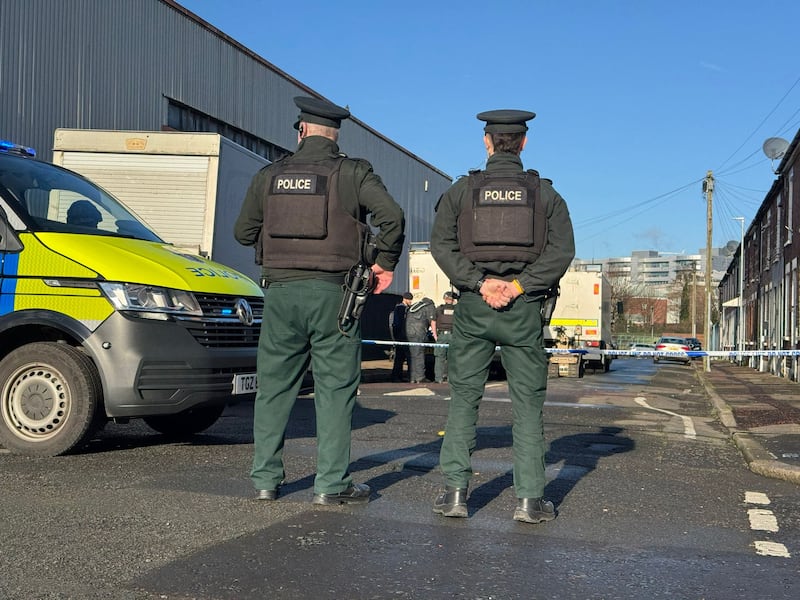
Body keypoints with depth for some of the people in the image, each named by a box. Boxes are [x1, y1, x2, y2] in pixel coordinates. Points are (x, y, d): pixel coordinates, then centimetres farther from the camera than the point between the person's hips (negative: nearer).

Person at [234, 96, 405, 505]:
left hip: (280, 291, 3)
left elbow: (243, 232, 14)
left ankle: (264, 479, 16)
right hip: (332, 292, -3)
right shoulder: (353, 173, -1)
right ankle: (331, 484, 4)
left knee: (274, 386, 12)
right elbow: (391, 215, -13)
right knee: (335, 387, 4)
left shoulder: (269, 175, 8)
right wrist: (384, 263, 0)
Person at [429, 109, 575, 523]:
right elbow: (561, 250, -5)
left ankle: (455, 490, 5)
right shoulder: (544, 193, 5)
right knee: (528, 402, 5)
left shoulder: (462, 190, 5)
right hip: (523, 310, 0)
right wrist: (518, 286, -9)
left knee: (463, 398, 7)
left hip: (473, 306, 0)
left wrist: (480, 283, -10)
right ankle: (530, 498, 4)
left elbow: (442, 243, -5)